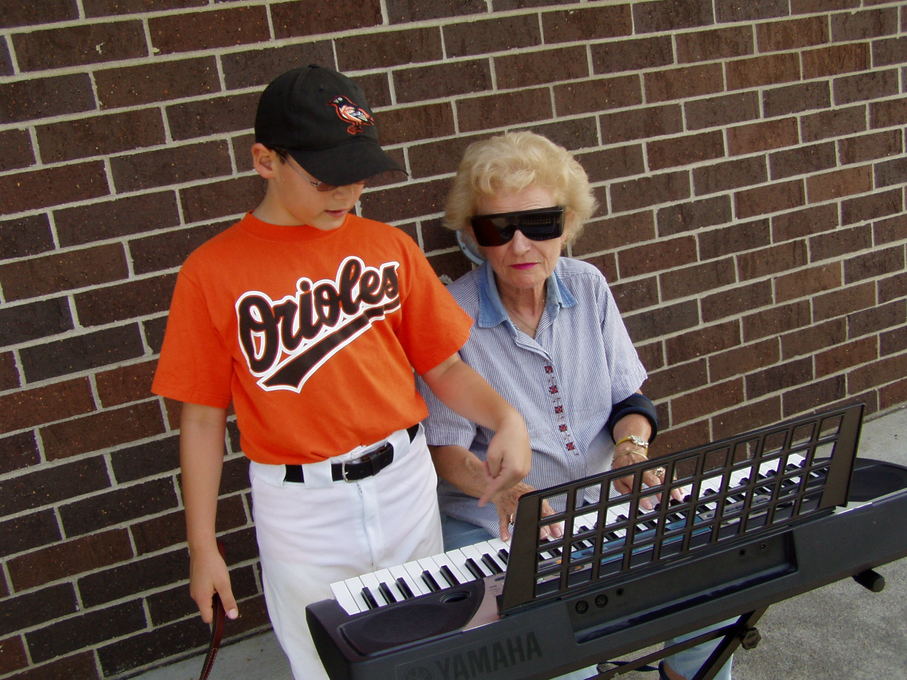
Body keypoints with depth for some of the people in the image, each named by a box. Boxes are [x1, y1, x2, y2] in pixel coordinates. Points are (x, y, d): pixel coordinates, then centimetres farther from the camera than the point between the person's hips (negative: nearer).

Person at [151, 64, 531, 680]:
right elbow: (203, 417, -3)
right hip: (300, 509, -2)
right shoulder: (212, 272, -9)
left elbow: (444, 367, 3)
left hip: (404, 483, 3)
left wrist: (505, 418, -16)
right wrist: (203, 548, 0)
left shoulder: (389, 247, -1)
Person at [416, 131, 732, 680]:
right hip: (499, 525, -4)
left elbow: (630, 397, 7)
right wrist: (499, 489, -31)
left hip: (607, 500, 5)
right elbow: (447, 450, -12)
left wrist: (631, 444, -14)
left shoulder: (588, 286, 0)